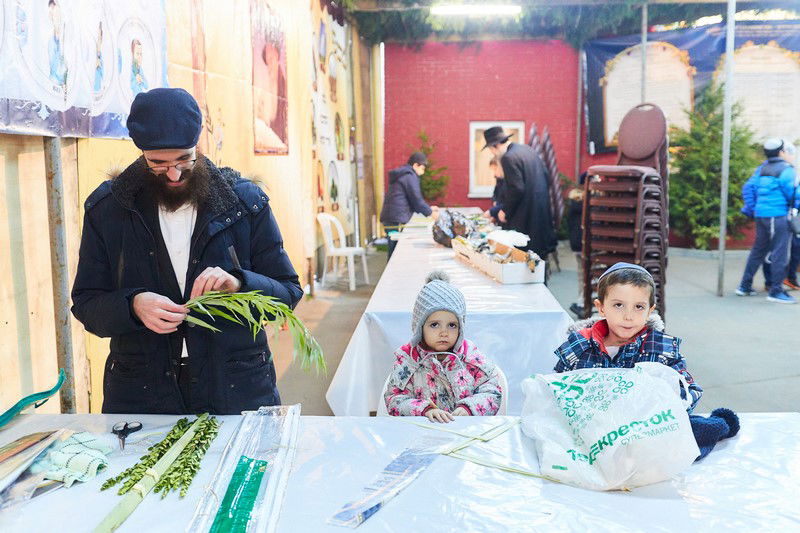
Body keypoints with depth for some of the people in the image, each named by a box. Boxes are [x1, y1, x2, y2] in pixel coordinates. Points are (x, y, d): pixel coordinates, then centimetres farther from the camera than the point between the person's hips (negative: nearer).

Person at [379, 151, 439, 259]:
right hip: (397, 220, -10)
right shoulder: (410, 176, -7)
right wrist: (430, 213, 5)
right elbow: (416, 199, -9)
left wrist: (428, 208, 27)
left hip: (388, 219, 10)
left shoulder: (401, 175, 23)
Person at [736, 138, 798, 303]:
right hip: (778, 215, -8)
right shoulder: (786, 170, -9)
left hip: (761, 215, 8)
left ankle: (744, 286, 18)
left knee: (758, 251, 15)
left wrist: (752, 207, 20)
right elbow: (792, 194, -11)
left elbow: (749, 188, 14)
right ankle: (776, 291, -3)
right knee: (779, 254, -4)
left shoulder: (762, 169, 14)